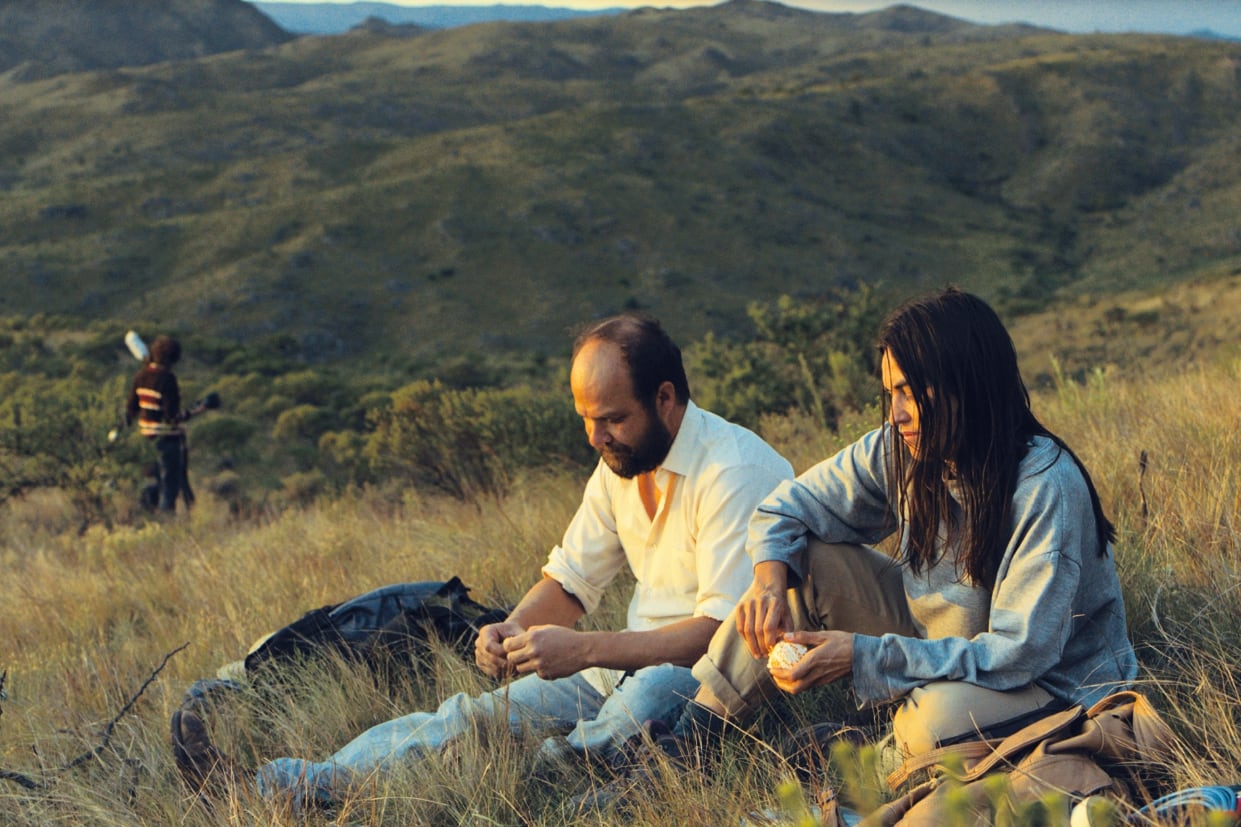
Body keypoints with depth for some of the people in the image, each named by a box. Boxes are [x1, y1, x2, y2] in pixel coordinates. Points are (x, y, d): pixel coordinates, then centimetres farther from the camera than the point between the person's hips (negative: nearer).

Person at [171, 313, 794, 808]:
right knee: (477, 714, -8)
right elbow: (571, 578, 12)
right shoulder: (620, 461, 7)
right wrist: (513, 630, -11)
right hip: (629, 664, 7)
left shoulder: (736, 472, -19)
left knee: (653, 690, -40)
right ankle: (288, 787, -15)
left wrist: (581, 650, -32)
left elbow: (725, 629, -27)